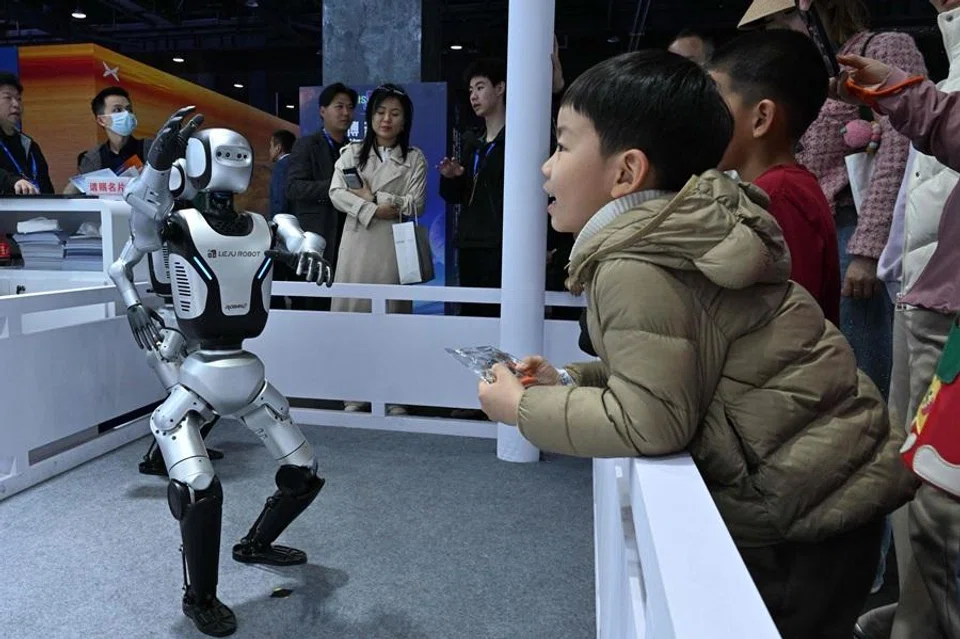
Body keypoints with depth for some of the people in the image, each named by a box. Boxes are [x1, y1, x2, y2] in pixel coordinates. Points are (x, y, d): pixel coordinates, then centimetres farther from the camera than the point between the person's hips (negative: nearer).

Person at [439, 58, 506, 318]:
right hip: (469, 244, 6)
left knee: (496, 313, -6)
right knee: (469, 312, 10)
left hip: (502, 246, -6)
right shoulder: (470, 140, 15)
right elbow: (457, 197, 15)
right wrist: (450, 178, 1)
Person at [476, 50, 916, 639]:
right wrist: (571, 381, 4)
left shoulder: (633, 270, -25)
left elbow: (650, 419, -30)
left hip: (804, 507, -9)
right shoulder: (669, 235, 5)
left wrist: (523, 408, -16)